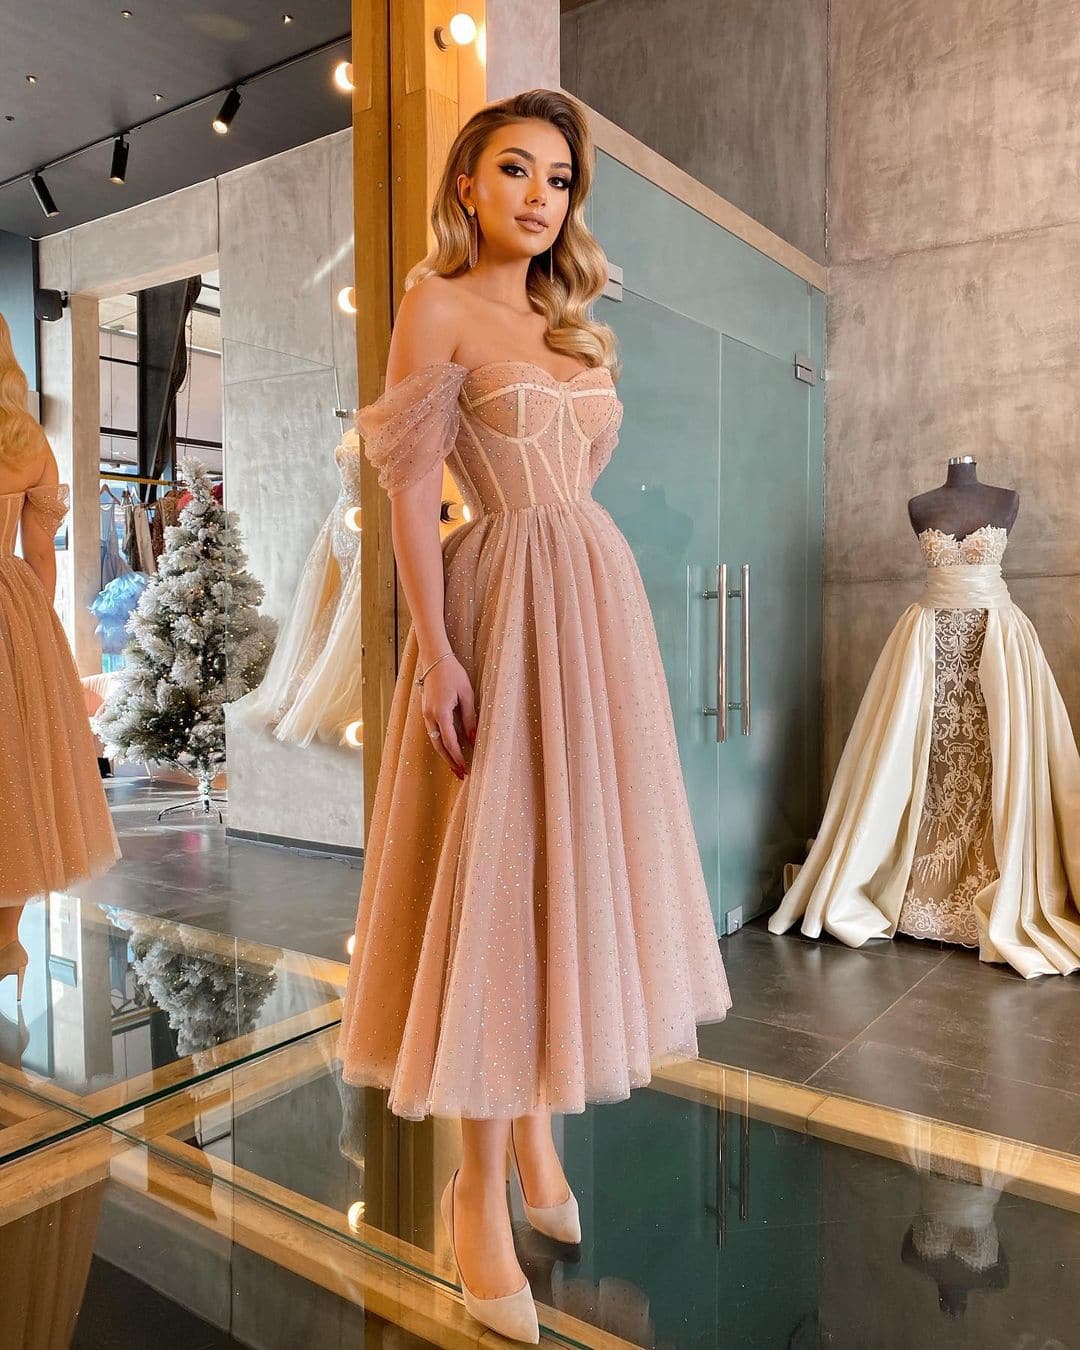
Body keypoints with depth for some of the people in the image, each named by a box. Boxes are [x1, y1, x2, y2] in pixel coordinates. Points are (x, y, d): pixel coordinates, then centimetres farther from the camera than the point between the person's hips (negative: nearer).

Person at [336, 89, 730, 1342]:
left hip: (599, 590, 8)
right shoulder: (436, 308, -3)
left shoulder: (566, 319, 18)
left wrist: (594, 611, 13)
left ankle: (531, 1130, 29)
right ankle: (482, 1191, 12)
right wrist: (437, 653, -18)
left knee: (572, 863, 11)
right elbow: (409, 493, -10)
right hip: (505, 604, -7)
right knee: (497, 876, -4)